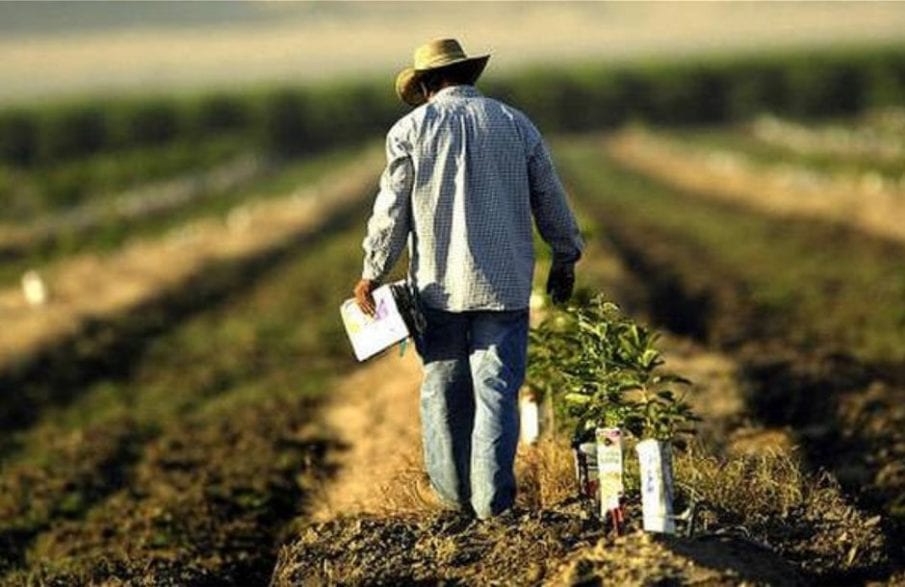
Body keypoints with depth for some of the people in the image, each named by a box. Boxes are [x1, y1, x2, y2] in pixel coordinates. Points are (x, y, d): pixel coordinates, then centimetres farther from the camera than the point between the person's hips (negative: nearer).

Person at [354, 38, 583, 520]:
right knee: (497, 389, 0)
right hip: (504, 283, 1)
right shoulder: (515, 124, 6)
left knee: (443, 389, 11)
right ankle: (491, 499, -5)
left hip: (438, 285, -1)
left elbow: (391, 210, -2)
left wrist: (372, 273, 6)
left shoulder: (411, 128, -1)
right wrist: (565, 259, 23)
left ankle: (452, 492, 18)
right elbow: (549, 199, 11)